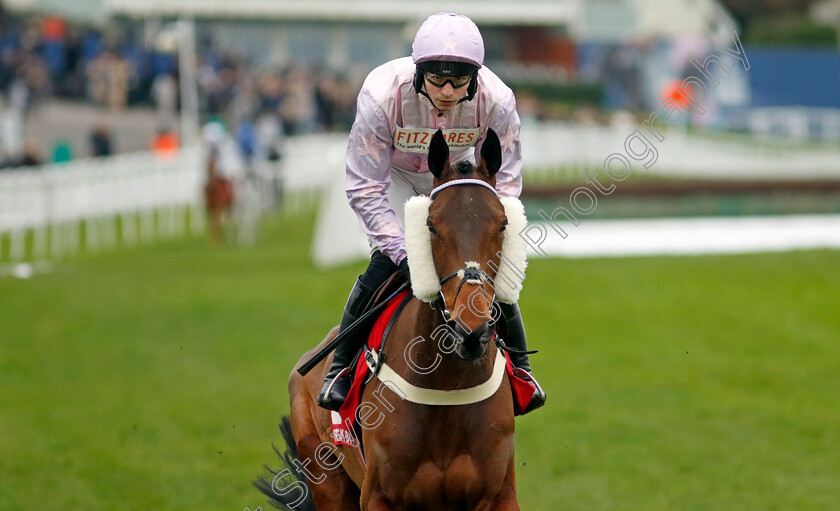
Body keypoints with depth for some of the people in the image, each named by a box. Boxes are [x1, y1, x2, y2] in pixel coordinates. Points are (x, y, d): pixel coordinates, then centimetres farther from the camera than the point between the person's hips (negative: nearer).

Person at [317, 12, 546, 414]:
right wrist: (402, 251, -37)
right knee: (385, 262, -20)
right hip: (394, 174, -2)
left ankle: (518, 367, 16)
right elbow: (366, 189, -30)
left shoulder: (496, 101, -32)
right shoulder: (382, 96, -38)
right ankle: (341, 366, -1)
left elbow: (503, 182, -18)